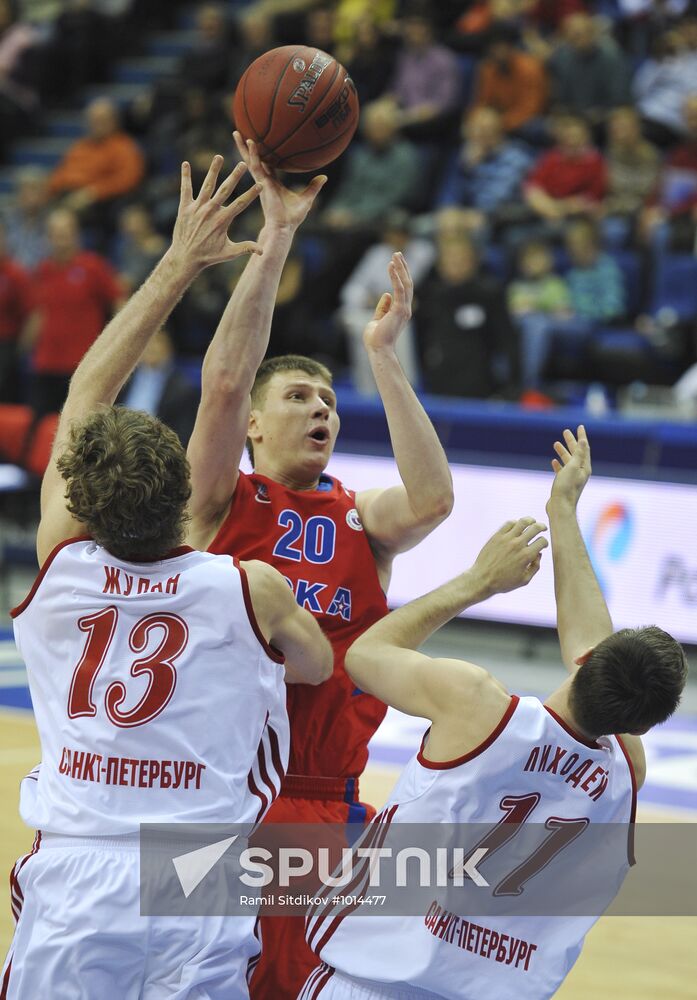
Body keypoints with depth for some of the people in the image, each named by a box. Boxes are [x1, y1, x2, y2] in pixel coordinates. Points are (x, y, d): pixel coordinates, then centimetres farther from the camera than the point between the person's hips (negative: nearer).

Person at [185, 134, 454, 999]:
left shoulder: (360, 519, 10)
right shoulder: (221, 502, 3)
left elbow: (431, 499, -11)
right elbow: (223, 379, -11)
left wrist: (381, 353, -10)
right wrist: (276, 234, -14)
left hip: (322, 809, 3)